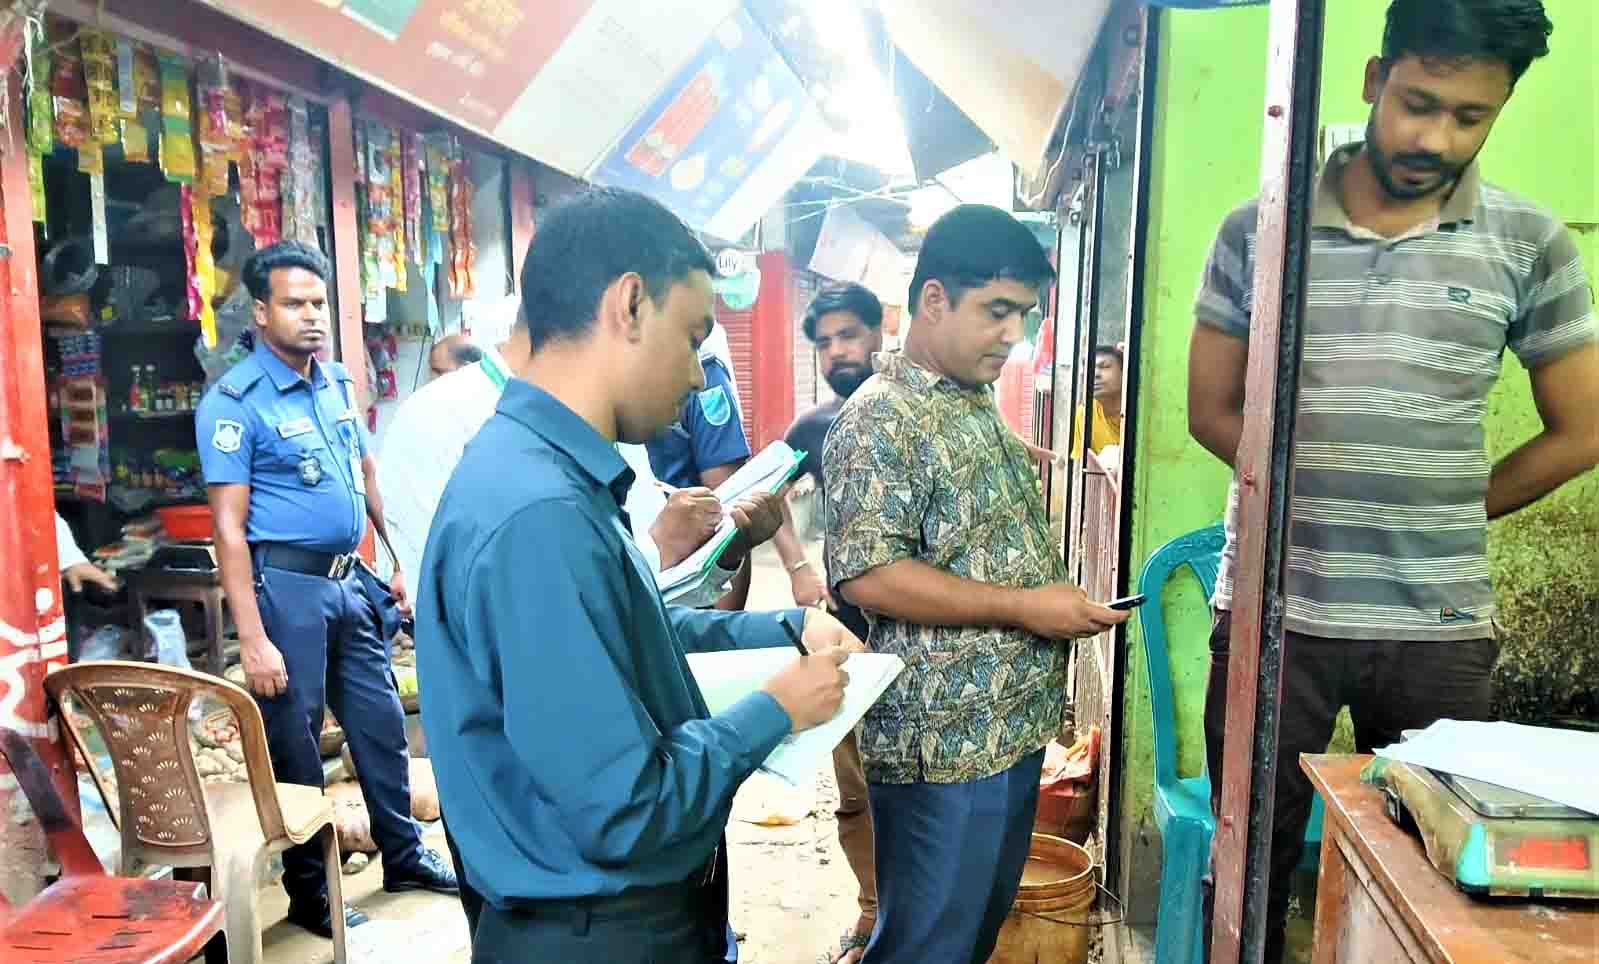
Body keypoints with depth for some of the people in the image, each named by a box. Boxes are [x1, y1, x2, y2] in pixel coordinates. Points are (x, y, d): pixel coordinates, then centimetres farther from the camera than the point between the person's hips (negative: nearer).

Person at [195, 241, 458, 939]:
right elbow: (229, 529, -14)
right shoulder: (234, 402, -12)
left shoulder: (338, 382, 8)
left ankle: (404, 854, 33)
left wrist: (398, 562, 15)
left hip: (351, 580, 6)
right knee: (295, 742, 7)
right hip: (287, 586, -6)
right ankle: (308, 890, 24)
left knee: (381, 722, 15)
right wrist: (253, 639, -18)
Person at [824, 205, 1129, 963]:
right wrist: (1024, 607, -22)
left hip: (1013, 725, 9)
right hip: (944, 742, -9)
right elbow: (867, 575, -25)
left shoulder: (980, 407, 13)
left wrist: (1061, 599, 9)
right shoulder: (881, 418, -17)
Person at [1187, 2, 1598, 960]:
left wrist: (1449, 513, 5)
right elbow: (1212, 410, 5)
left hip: (1441, 629, 1)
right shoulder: (1256, 231, 0)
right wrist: (1320, 493, -2)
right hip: (1272, 611, 0)